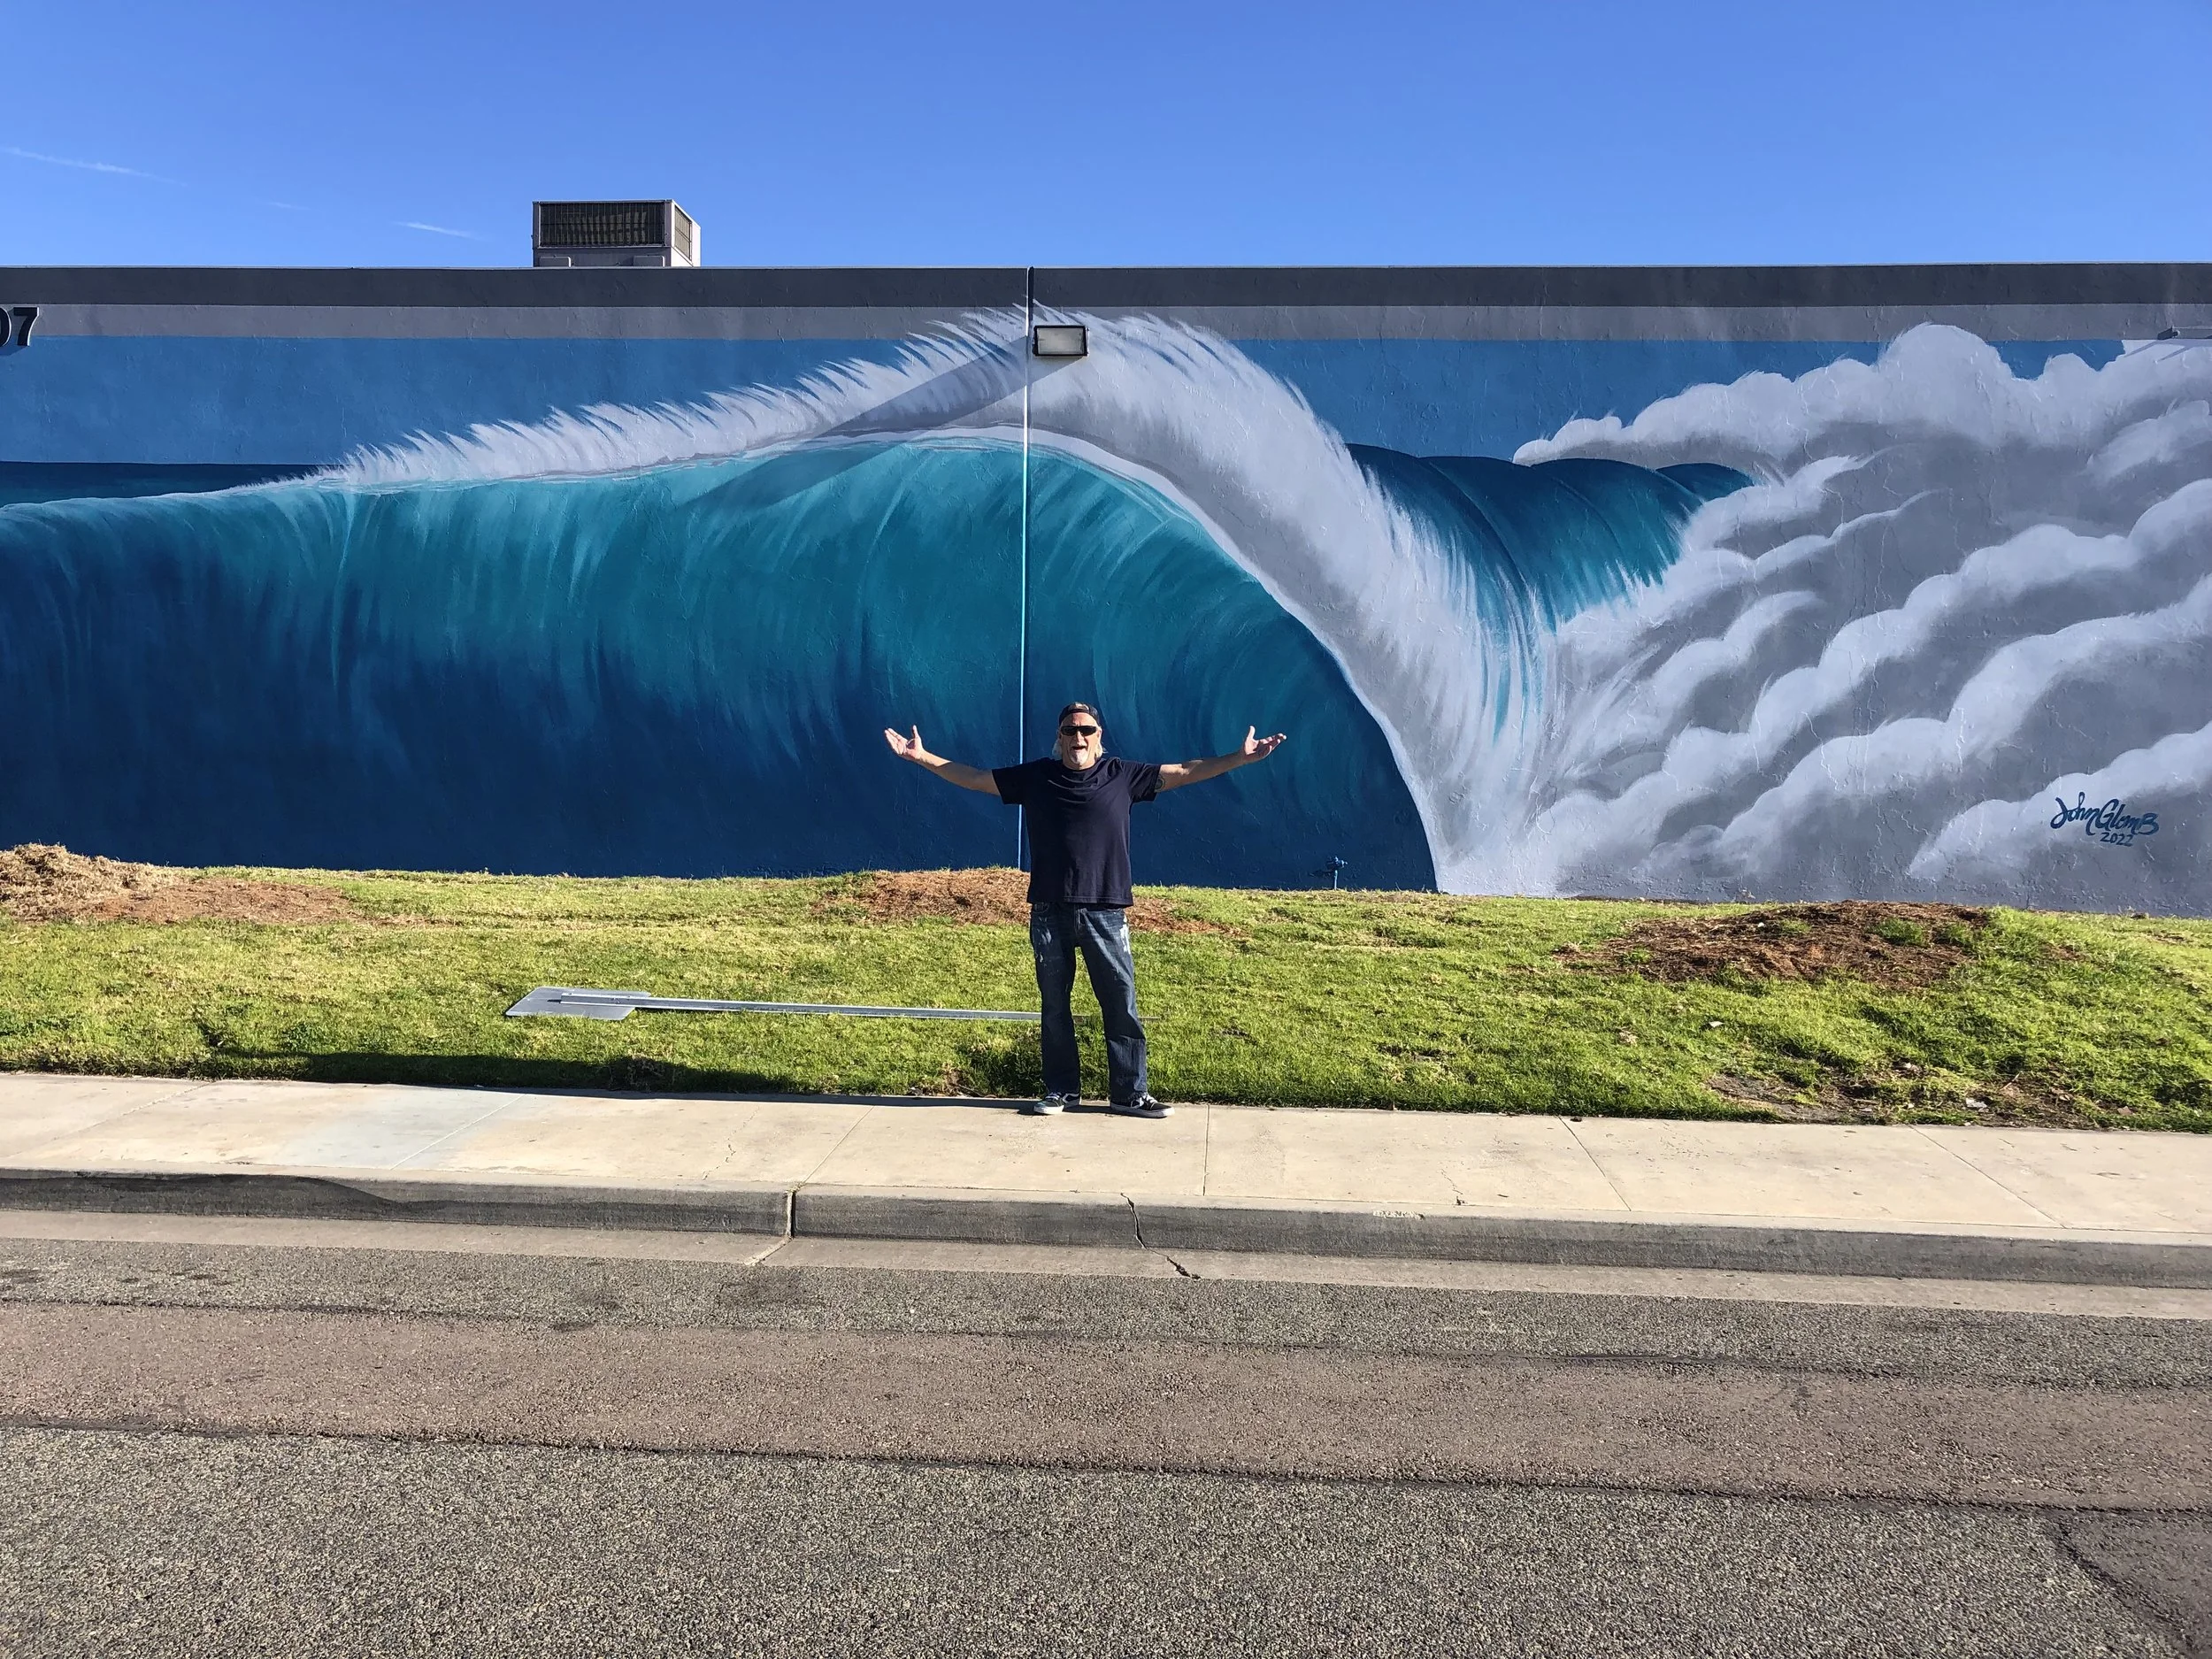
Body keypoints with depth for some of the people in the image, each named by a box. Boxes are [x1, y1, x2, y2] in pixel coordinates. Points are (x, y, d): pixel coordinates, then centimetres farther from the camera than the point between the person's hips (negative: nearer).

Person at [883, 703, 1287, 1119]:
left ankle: (1130, 1093, 12)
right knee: (1054, 1006, 10)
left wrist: (1240, 757, -5)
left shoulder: (1122, 775, 2)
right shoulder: (1035, 776, 4)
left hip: (1105, 913, -1)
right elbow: (973, 777, 8)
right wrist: (923, 757, 3)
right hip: (1050, 913, 1)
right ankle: (1061, 1090, 23)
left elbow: (1185, 772, 2)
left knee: (1122, 1004, 1)